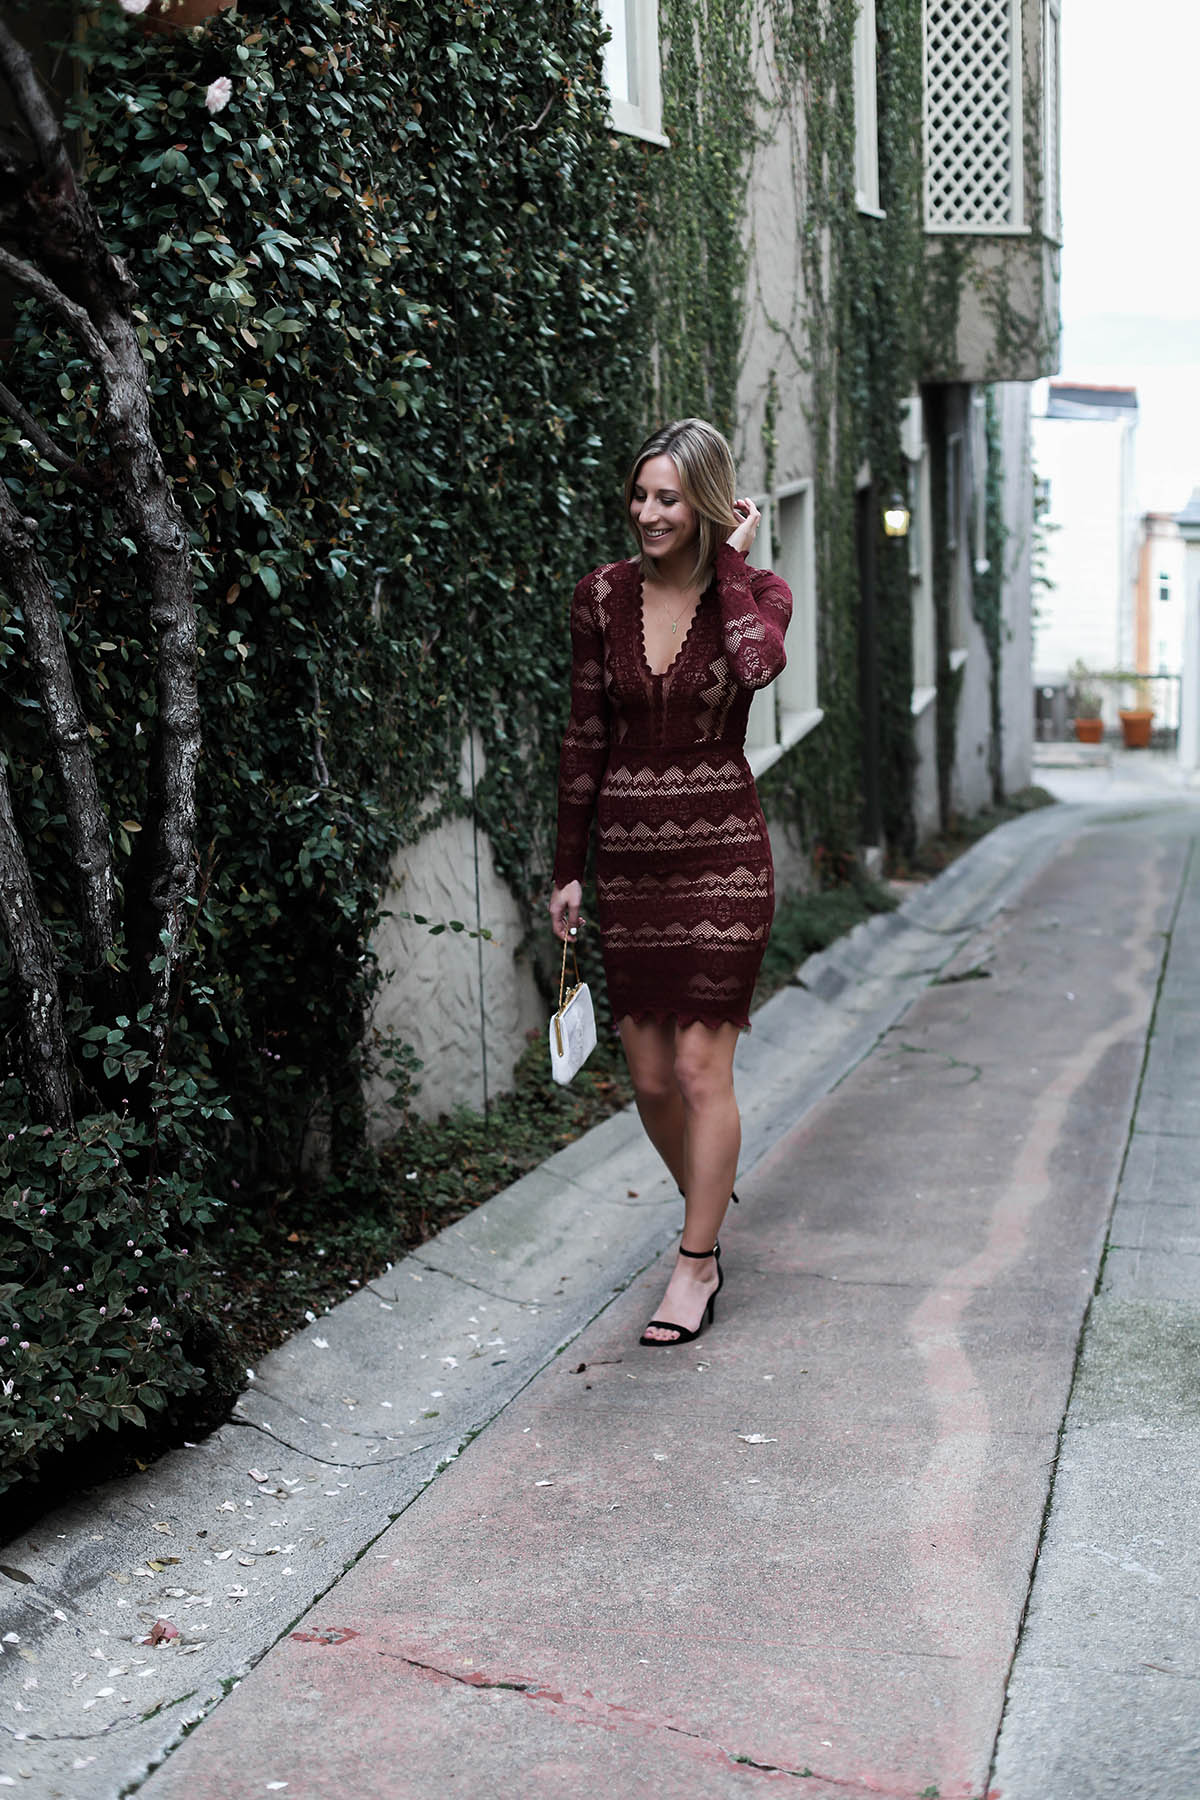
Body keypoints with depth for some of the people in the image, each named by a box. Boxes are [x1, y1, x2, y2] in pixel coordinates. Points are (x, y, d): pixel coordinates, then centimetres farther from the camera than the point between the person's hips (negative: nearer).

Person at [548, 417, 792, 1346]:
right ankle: (712, 1204, 37)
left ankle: (696, 1263, 12)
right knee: (650, 1077, 10)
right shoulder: (604, 595, 3)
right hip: (628, 856, 4)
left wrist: (730, 559, -16)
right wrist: (569, 869, 8)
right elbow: (585, 736, 8)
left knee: (701, 1068, -3)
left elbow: (758, 666, -29)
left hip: (720, 852, -3)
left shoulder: (754, 591, -4)